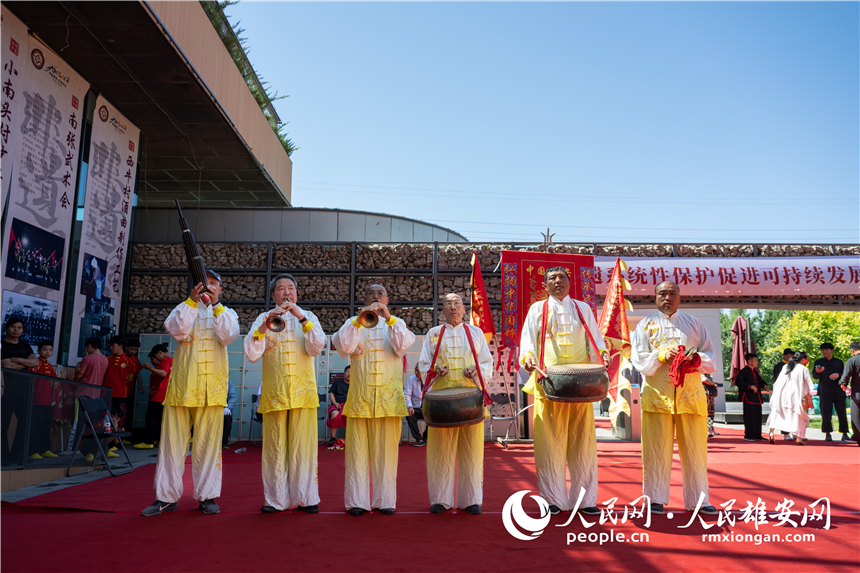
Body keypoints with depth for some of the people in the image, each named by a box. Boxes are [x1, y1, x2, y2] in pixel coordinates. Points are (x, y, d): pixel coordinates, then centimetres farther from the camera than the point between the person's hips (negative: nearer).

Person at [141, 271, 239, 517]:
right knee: (172, 440, 1)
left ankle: (206, 496, 9)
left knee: (207, 443, 0)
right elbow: (177, 330, -5)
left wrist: (215, 305, -15)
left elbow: (228, 336, -6)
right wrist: (192, 300, -15)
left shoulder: (227, 313, 15)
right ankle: (167, 497, 10)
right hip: (181, 384, 1)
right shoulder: (184, 309, 16)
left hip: (212, 387, -1)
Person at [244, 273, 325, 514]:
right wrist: (266, 323, -15)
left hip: (303, 391, 0)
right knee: (275, 447, 1)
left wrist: (302, 318, -14)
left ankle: (306, 498, 7)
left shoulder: (308, 317, 12)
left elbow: (316, 347, -4)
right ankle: (276, 499, 12)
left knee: (303, 446, -2)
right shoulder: (263, 318, 11)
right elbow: (252, 354, -3)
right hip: (274, 392, 0)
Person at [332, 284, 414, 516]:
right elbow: (344, 348, -6)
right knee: (358, 449, -1)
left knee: (386, 449, 1)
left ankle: (385, 500, 10)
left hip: (389, 396, 0)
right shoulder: (353, 323, 11)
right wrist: (359, 320, -15)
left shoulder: (396, 323, 12)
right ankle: (357, 501, 7)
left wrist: (389, 318, -18)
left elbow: (402, 346, -7)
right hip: (360, 395, 0)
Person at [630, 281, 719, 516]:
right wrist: (662, 356, -15)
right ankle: (656, 499, 8)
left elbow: (710, 356, 11)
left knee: (694, 448, 2)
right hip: (657, 393, -1)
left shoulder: (693, 324, 16)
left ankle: (698, 499, 14)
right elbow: (639, 359, 1)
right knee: (656, 449, -1)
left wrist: (694, 359, -10)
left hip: (690, 393, 2)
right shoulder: (645, 324, 11)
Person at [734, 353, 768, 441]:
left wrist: (764, 385, 10)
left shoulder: (755, 372, 18)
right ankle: (748, 435, -2)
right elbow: (737, 381, -19)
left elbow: (760, 380, 33)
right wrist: (750, 386, -23)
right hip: (749, 397, -9)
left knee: (758, 416, 11)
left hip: (756, 397, 9)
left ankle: (757, 435, 19)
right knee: (750, 416, -7)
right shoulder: (744, 371, -9)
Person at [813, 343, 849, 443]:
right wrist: (817, 372, -20)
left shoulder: (839, 362, 14)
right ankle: (827, 434, 3)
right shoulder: (819, 362, 11)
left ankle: (844, 434, 9)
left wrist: (838, 375, -13)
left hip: (838, 390, 1)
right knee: (826, 413, -4)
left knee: (841, 413, 1)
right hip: (825, 392, -1)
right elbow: (814, 376, 3)